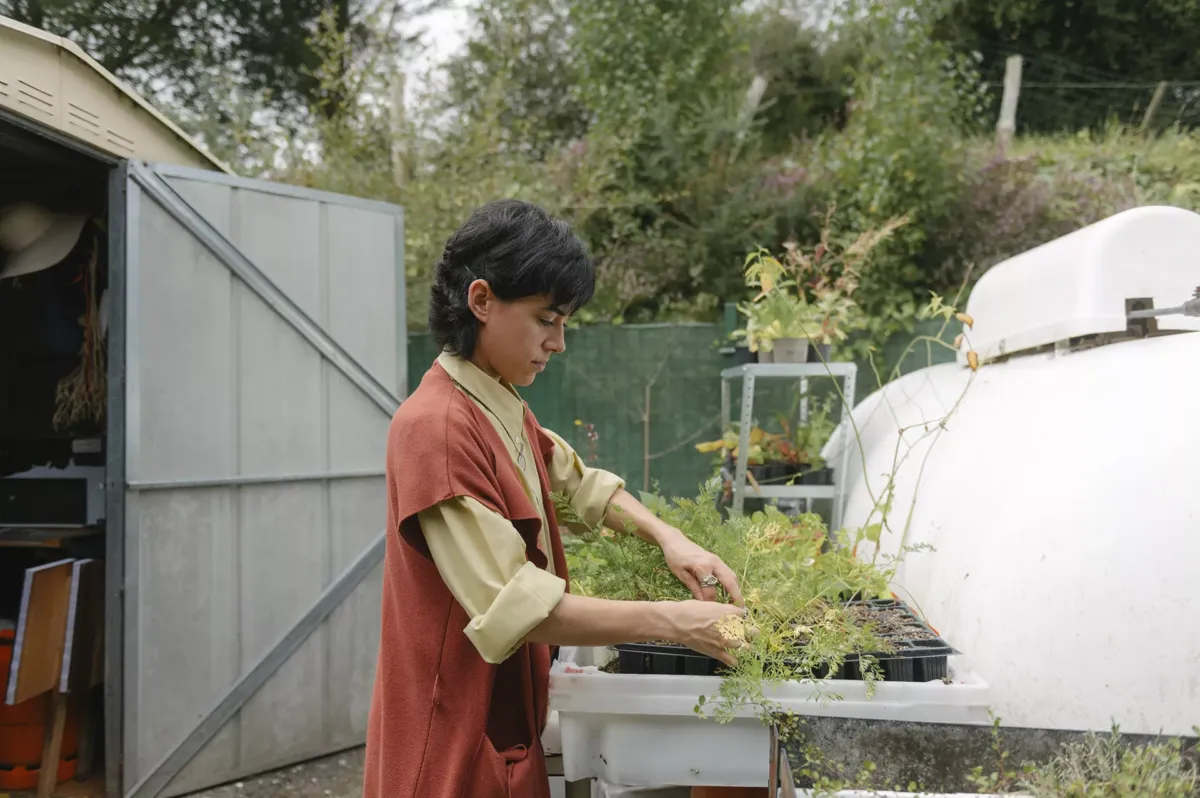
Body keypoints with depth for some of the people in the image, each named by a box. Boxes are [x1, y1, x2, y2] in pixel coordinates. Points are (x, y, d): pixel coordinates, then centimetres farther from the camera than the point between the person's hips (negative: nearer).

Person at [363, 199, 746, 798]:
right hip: (453, 749, -9)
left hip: (507, 722, 9)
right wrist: (672, 621, -23)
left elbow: (578, 481, 20)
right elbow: (513, 607, -26)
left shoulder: (506, 411, 6)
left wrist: (668, 537, 3)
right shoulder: (435, 427, -23)